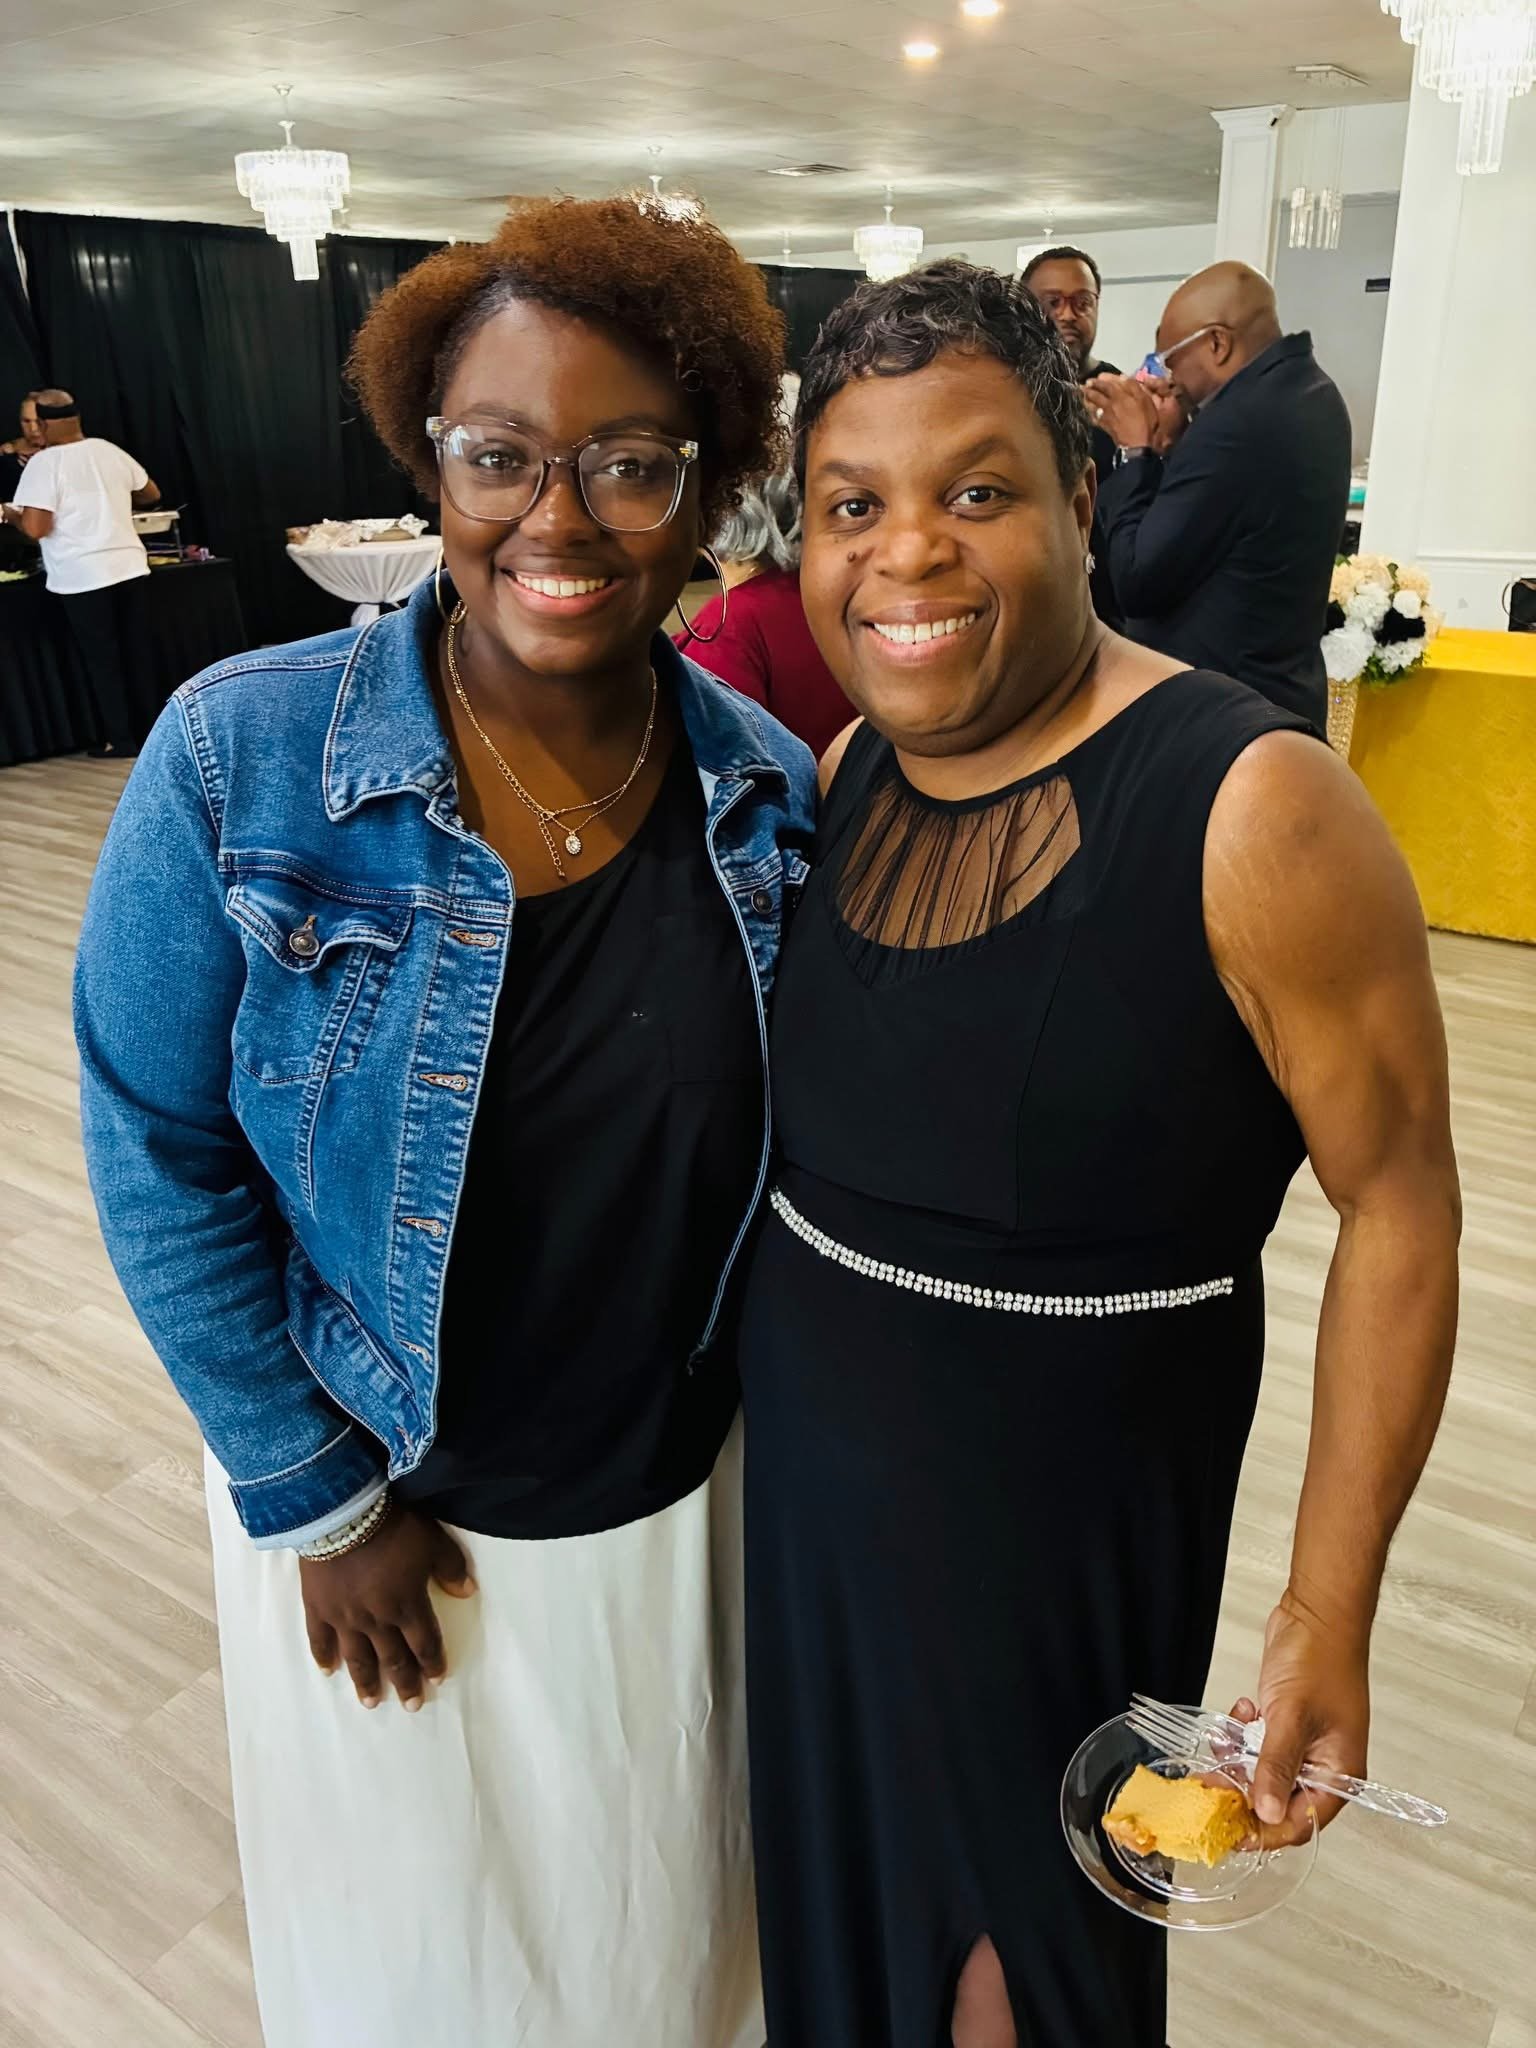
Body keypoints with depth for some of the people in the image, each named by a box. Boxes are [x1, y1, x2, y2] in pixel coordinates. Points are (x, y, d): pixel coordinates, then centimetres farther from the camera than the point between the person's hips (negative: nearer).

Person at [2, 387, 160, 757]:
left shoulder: (43, 463, -11)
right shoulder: (109, 451, 7)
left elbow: (35, 529, -17)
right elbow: (151, 494, 20)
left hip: (82, 575, -5)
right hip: (127, 564, 5)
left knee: (101, 661, 3)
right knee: (131, 656, 13)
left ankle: (120, 740, 7)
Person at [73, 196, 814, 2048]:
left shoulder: (772, 795, -10)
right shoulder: (239, 761, -19)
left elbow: (797, 1145, 2)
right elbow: (157, 1156, -13)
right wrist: (312, 1501, -10)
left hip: (683, 1499, 2)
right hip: (377, 1501, -1)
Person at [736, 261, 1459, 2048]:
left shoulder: (1247, 810, -22)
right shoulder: (846, 770, -3)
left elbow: (1398, 1207, -17)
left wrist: (1327, 1615, -15)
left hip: (1056, 1503, -5)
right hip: (803, 1464, 6)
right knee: (839, 1880, 28)